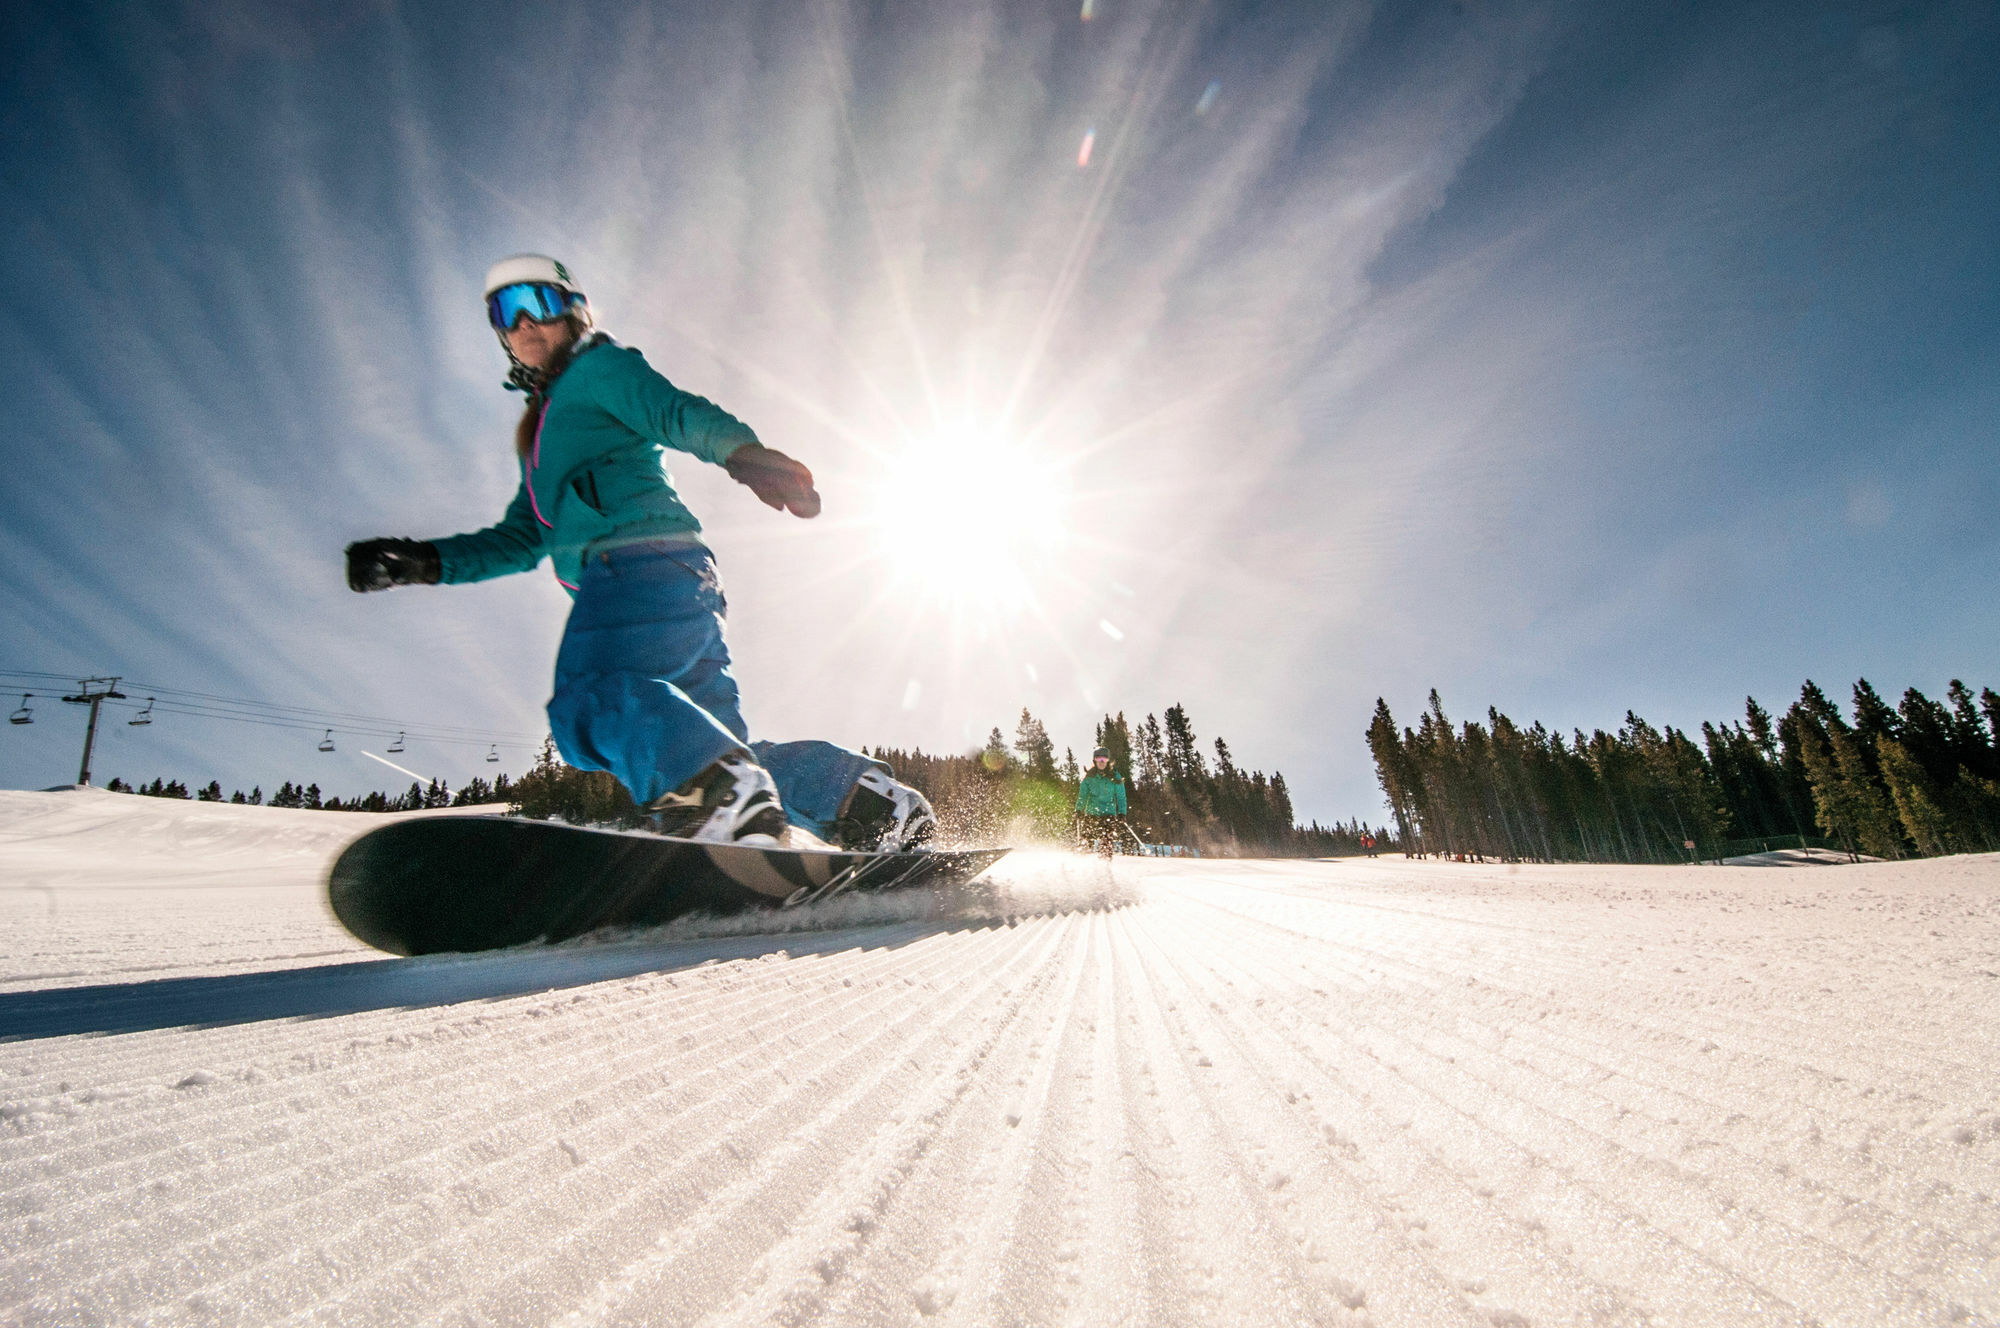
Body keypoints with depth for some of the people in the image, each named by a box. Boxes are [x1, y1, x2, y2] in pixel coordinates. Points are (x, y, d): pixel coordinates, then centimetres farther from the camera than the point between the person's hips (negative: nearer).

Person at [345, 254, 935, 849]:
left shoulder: (599, 367, 15)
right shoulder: (543, 437, 39)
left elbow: (681, 412, -5)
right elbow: (520, 540, 38)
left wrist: (743, 452, -26)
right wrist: (427, 561, 25)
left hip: (645, 555, -8)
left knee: (590, 695, -33)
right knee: (721, 748, -2)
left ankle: (724, 794, -51)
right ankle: (872, 800, -10)